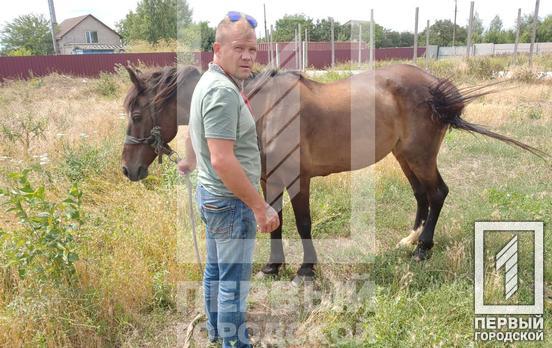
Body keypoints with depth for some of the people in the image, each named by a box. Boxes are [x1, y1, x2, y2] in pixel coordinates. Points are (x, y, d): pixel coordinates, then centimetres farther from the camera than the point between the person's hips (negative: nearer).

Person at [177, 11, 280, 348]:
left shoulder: (209, 81, 9)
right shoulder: (224, 91, -23)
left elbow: (195, 131, 25)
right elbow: (222, 160, -30)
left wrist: (190, 162, 44)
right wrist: (261, 207, -23)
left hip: (211, 194, 10)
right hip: (232, 201, -10)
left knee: (216, 270, 23)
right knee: (234, 282, 3)